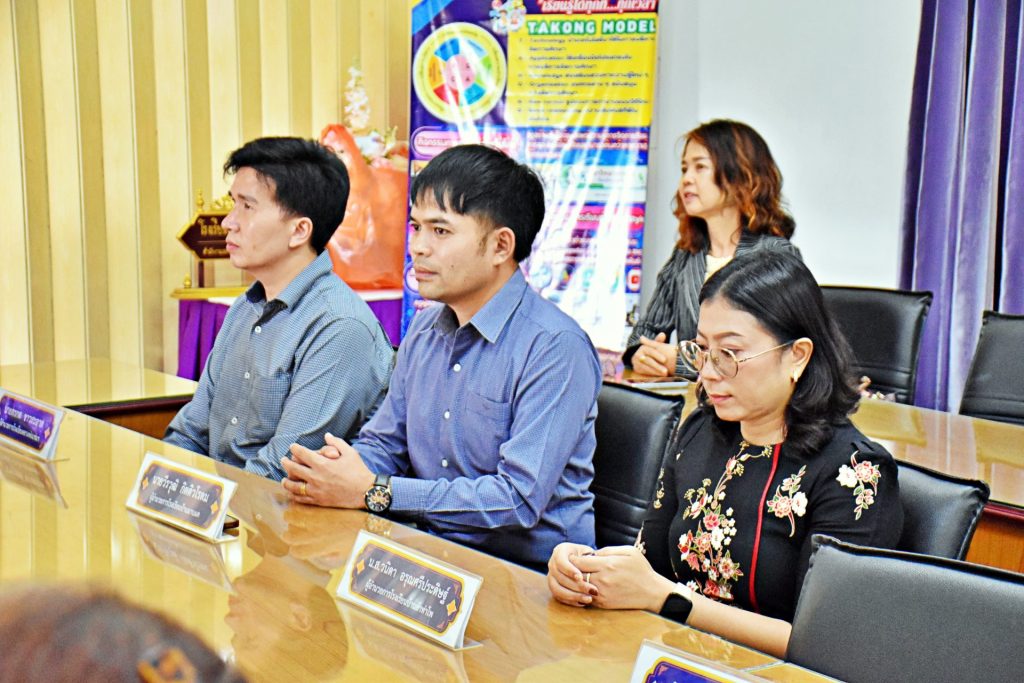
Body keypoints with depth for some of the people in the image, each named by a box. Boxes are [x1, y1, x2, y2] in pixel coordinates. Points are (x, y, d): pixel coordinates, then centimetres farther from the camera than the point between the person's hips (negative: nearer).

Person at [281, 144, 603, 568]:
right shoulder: (424, 329, 10)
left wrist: (373, 492, -21)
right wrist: (323, 471, -7)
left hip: (530, 573, -7)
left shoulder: (556, 347, -16)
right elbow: (384, 443, 18)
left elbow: (521, 497, -23)